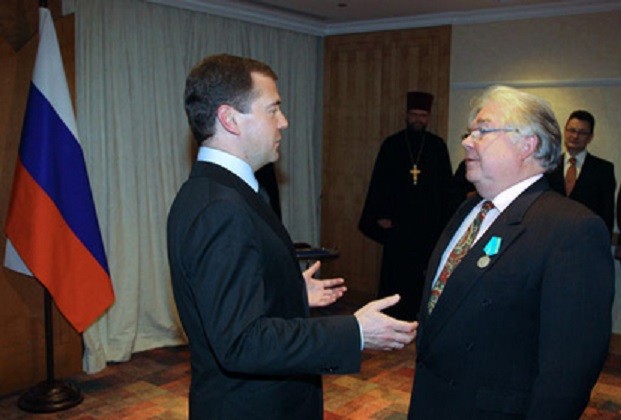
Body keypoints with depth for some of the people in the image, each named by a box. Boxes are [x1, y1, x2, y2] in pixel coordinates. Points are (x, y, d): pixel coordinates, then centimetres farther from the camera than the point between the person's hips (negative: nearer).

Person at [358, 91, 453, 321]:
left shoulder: (438, 146, 5)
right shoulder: (391, 145, 4)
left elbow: (446, 184, 6)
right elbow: (378, 181, 3)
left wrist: (444, 216, 0)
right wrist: (381, 215, -4)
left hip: (429, 221, 1)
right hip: (397, 221, 0)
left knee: (423, 270, 4)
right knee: (395, 271, 2)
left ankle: (419, 316, 17)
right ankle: (392, 317, 14)